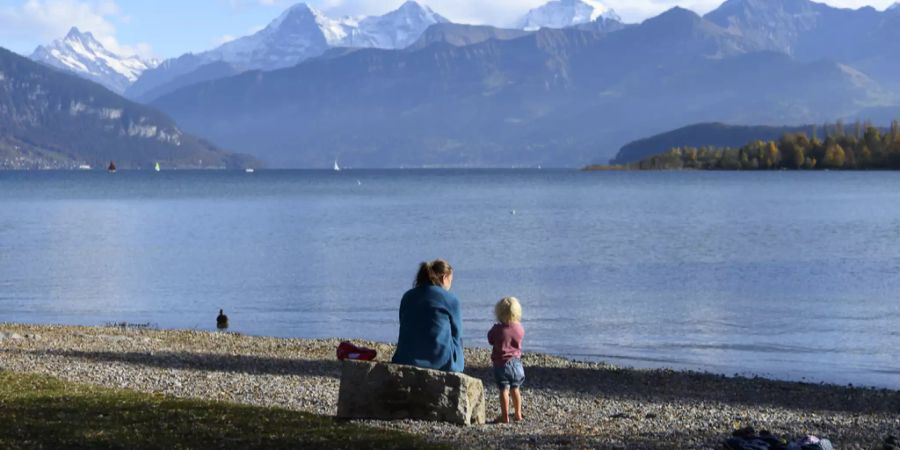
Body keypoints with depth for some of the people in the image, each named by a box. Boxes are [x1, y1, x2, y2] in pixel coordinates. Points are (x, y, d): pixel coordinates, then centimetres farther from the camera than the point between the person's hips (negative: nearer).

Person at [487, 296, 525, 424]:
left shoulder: (498, 329, -14)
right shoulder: (520, 329, -3)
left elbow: (490, 340, 0)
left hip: (501, 363, -4)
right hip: (516, 362, 4)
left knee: (504, 390, -3)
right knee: (515, 389, 16)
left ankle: (505, 416, -5)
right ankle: (518, 415, 23)